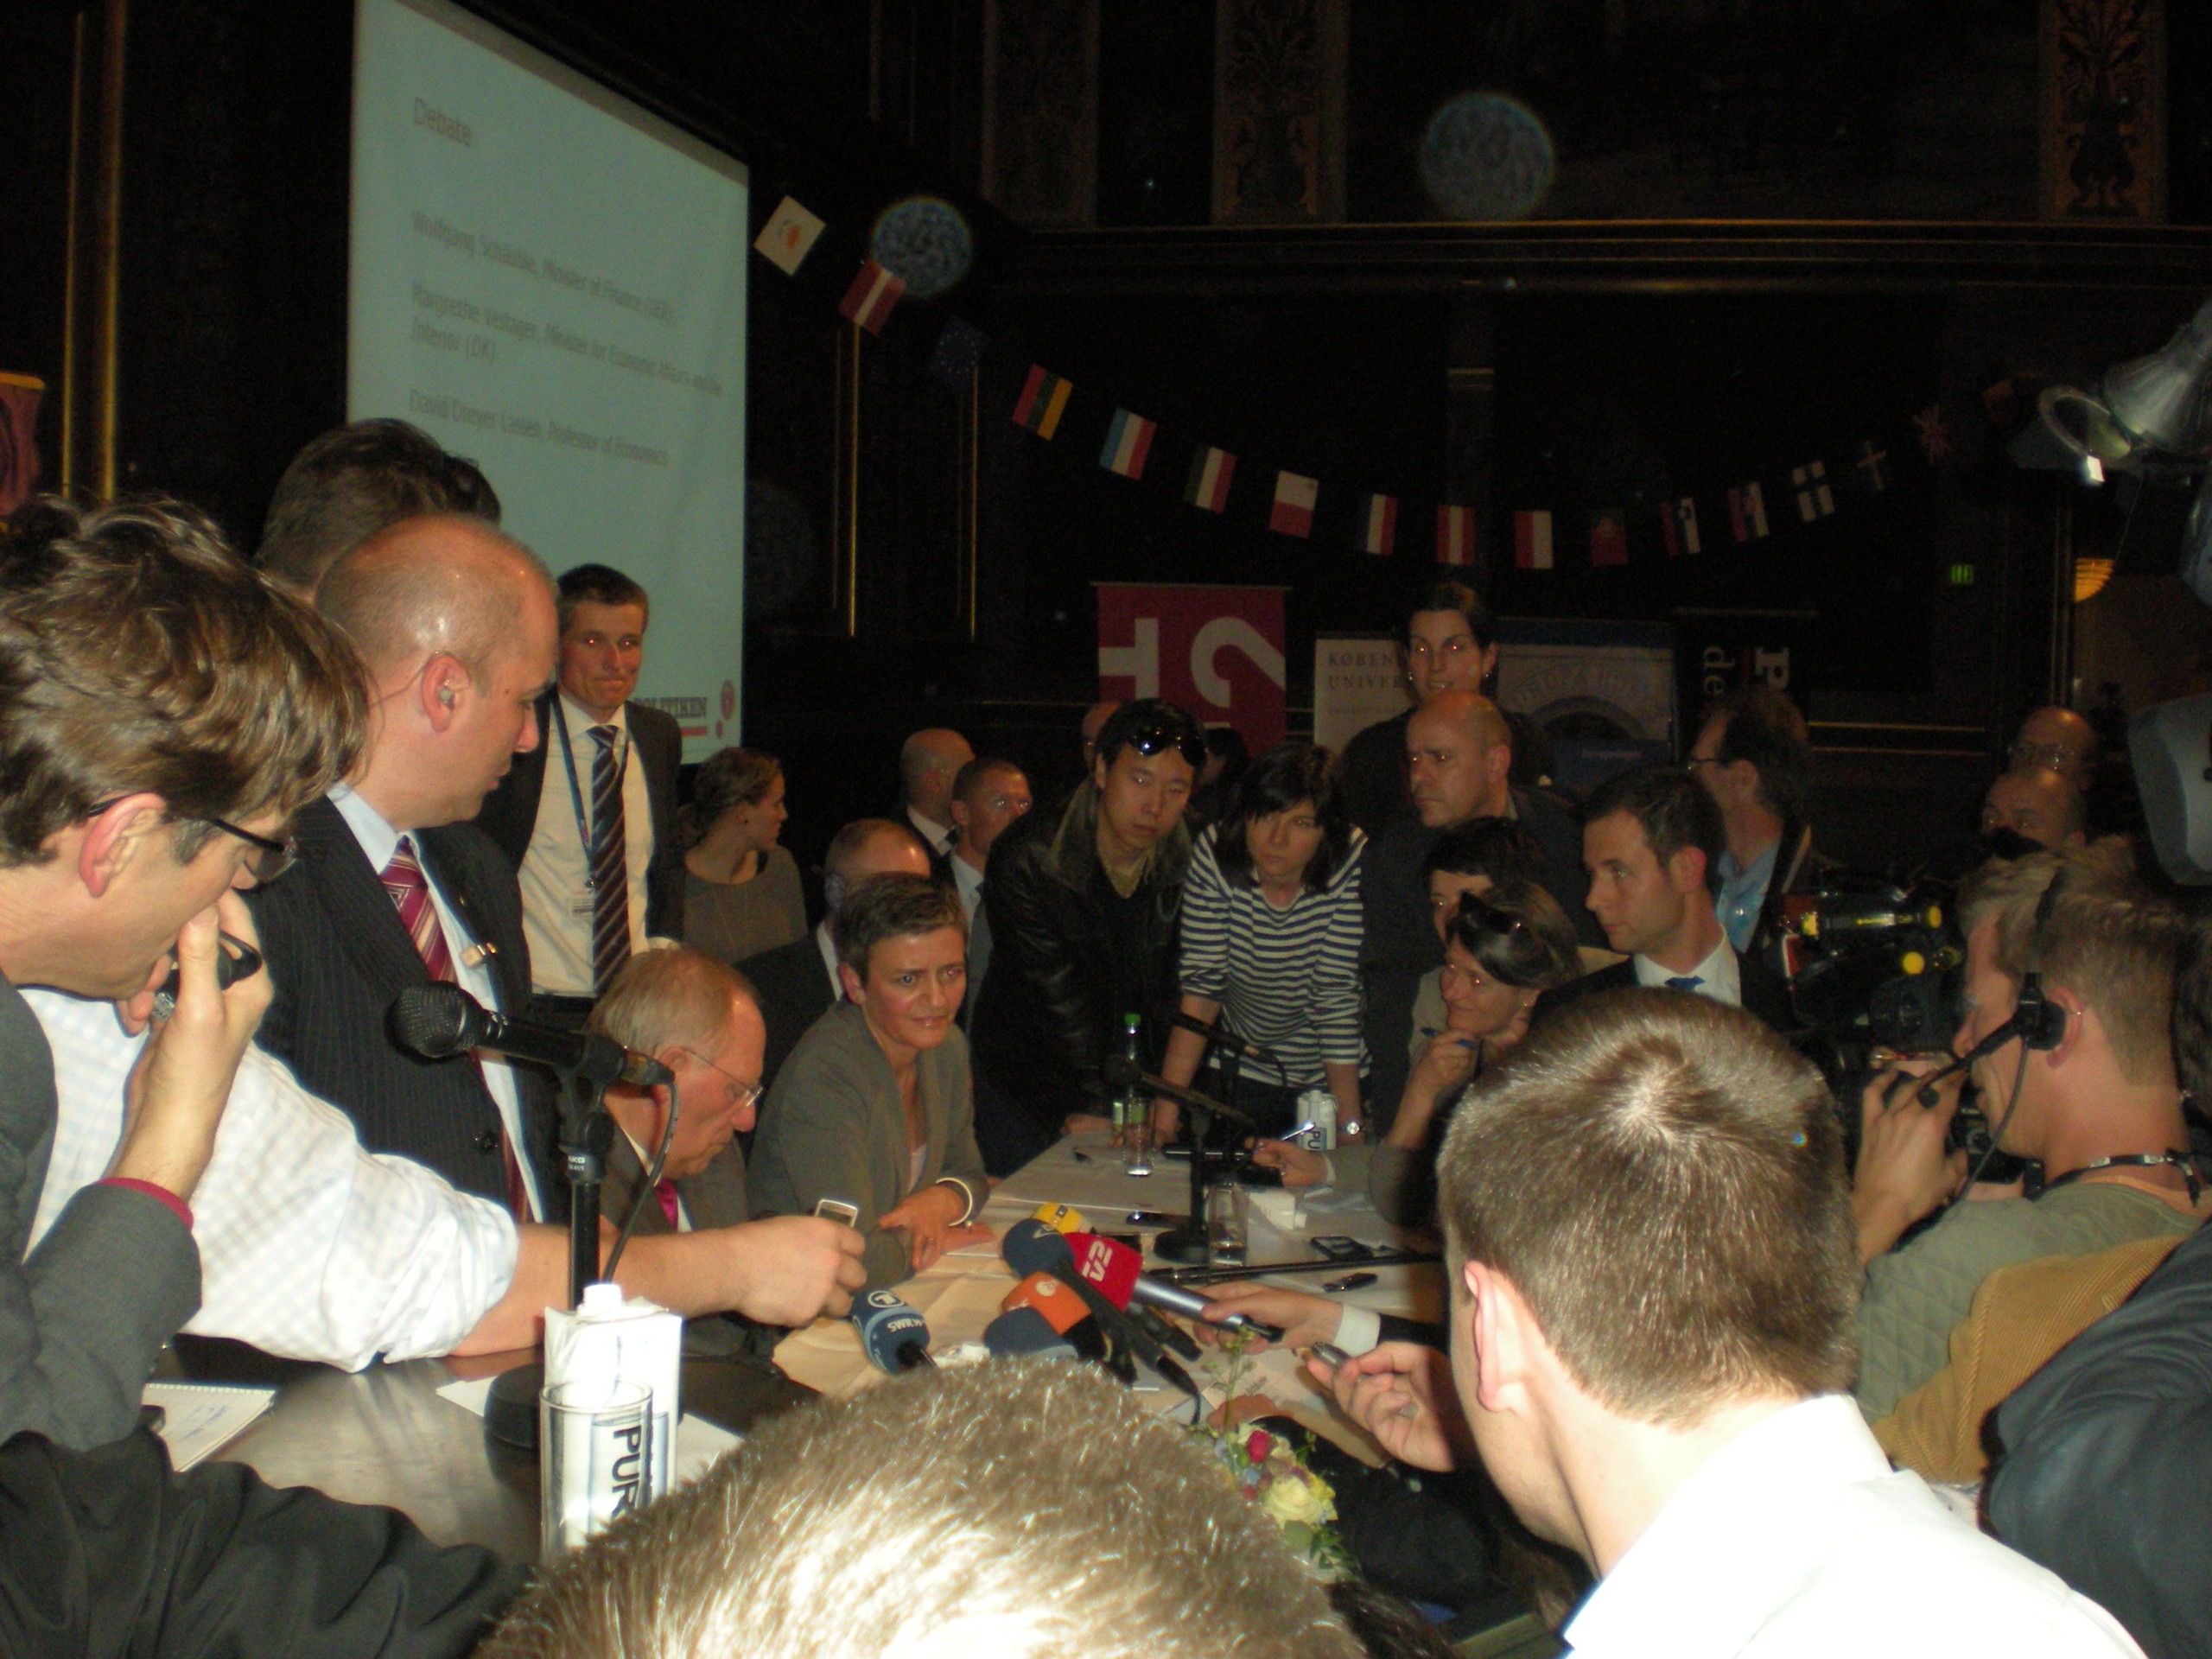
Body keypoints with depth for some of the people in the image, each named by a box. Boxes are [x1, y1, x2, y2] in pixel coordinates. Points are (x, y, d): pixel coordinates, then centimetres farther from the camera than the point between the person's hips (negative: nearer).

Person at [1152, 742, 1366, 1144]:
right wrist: (1165, 1112, -22)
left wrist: (1350, 1126, -23)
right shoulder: (1214, 855, -17)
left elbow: (1338, 998, -21)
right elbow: (1201, 987, -16)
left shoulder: (1355, 865, -23)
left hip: (1335, 1076, -2)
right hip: (1244, 1071, 2)